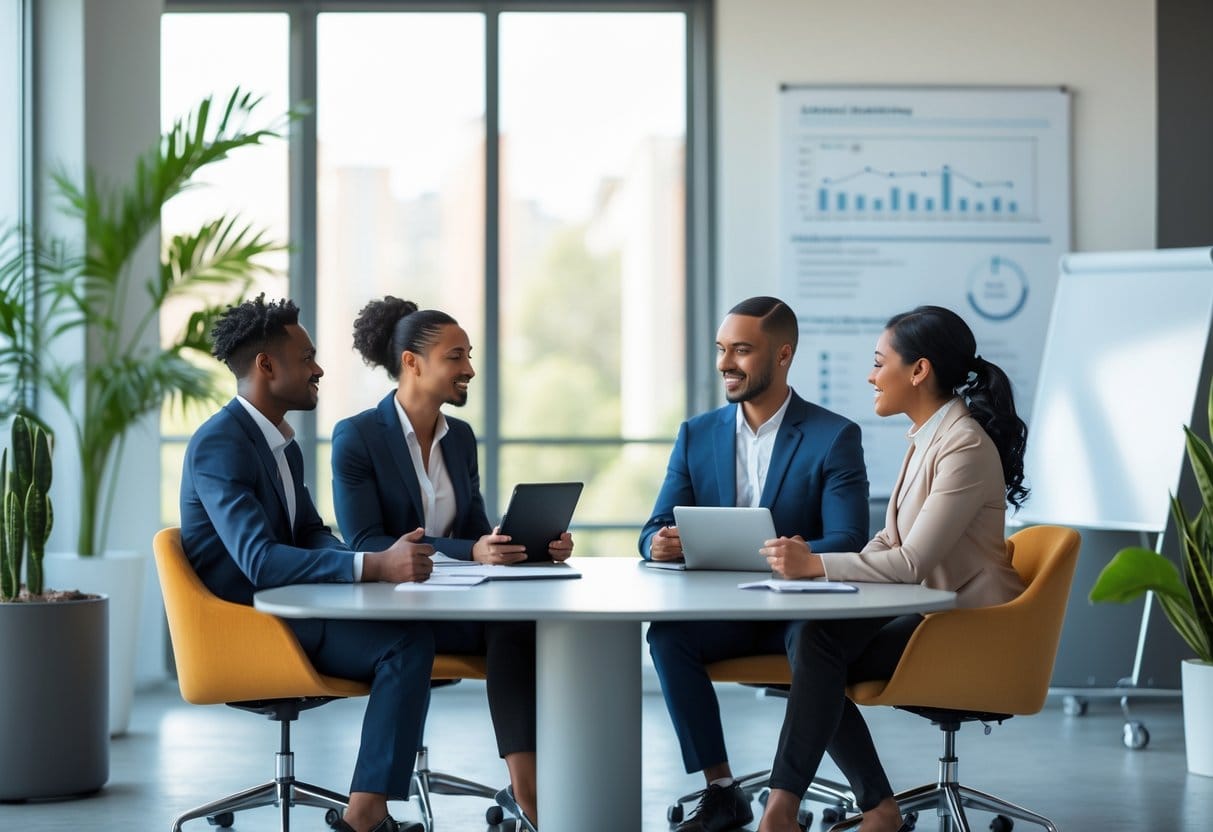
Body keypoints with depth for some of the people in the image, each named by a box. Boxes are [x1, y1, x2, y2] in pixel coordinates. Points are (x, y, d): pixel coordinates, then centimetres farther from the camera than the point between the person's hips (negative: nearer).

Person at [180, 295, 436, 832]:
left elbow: (312, 534, 17)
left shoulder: (285, 445, 15)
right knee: (407, 642, -20)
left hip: (281, 609, 9)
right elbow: (260, 560, -28)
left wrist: (381, 562, -7)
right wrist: (374, 566, -35)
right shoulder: (219, 444, -17)